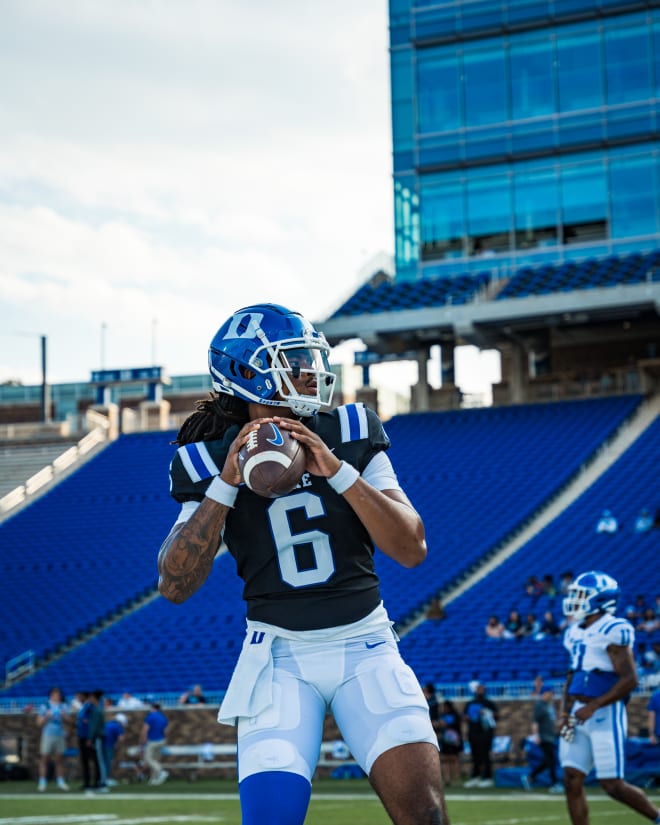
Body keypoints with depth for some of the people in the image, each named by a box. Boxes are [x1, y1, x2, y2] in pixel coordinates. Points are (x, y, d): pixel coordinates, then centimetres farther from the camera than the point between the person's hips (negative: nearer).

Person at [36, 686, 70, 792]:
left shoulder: (63, 706, 12)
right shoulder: (45, 706, 3)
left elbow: (67, 721, 7)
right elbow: (39, 722, 2)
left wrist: (64, 716, -12)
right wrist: (47, 717, -14)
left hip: (60, 735, 3)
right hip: (48, 735, -3)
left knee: (60, 759, 4)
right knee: (44, 758, -5)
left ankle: (60, 781, 9)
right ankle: (42, 782, -3)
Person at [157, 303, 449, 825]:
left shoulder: (350, 435, -1)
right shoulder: (212, 460, -3)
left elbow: (412, 549, -8)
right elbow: (175, 584, -11)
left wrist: (338, 471, -19)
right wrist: (226, 482, -19)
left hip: (365, 644, 1)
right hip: (279, 653, -1)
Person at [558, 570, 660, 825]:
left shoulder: (613, 631, -13)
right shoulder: (575, 633, 13)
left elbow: (629, 679, -17)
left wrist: (593, 706, -21)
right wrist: (565, 712, 7)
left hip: (605, 715, -8)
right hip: (578, 715, 8)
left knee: (613, 785, -4)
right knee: (572, 781, 2)